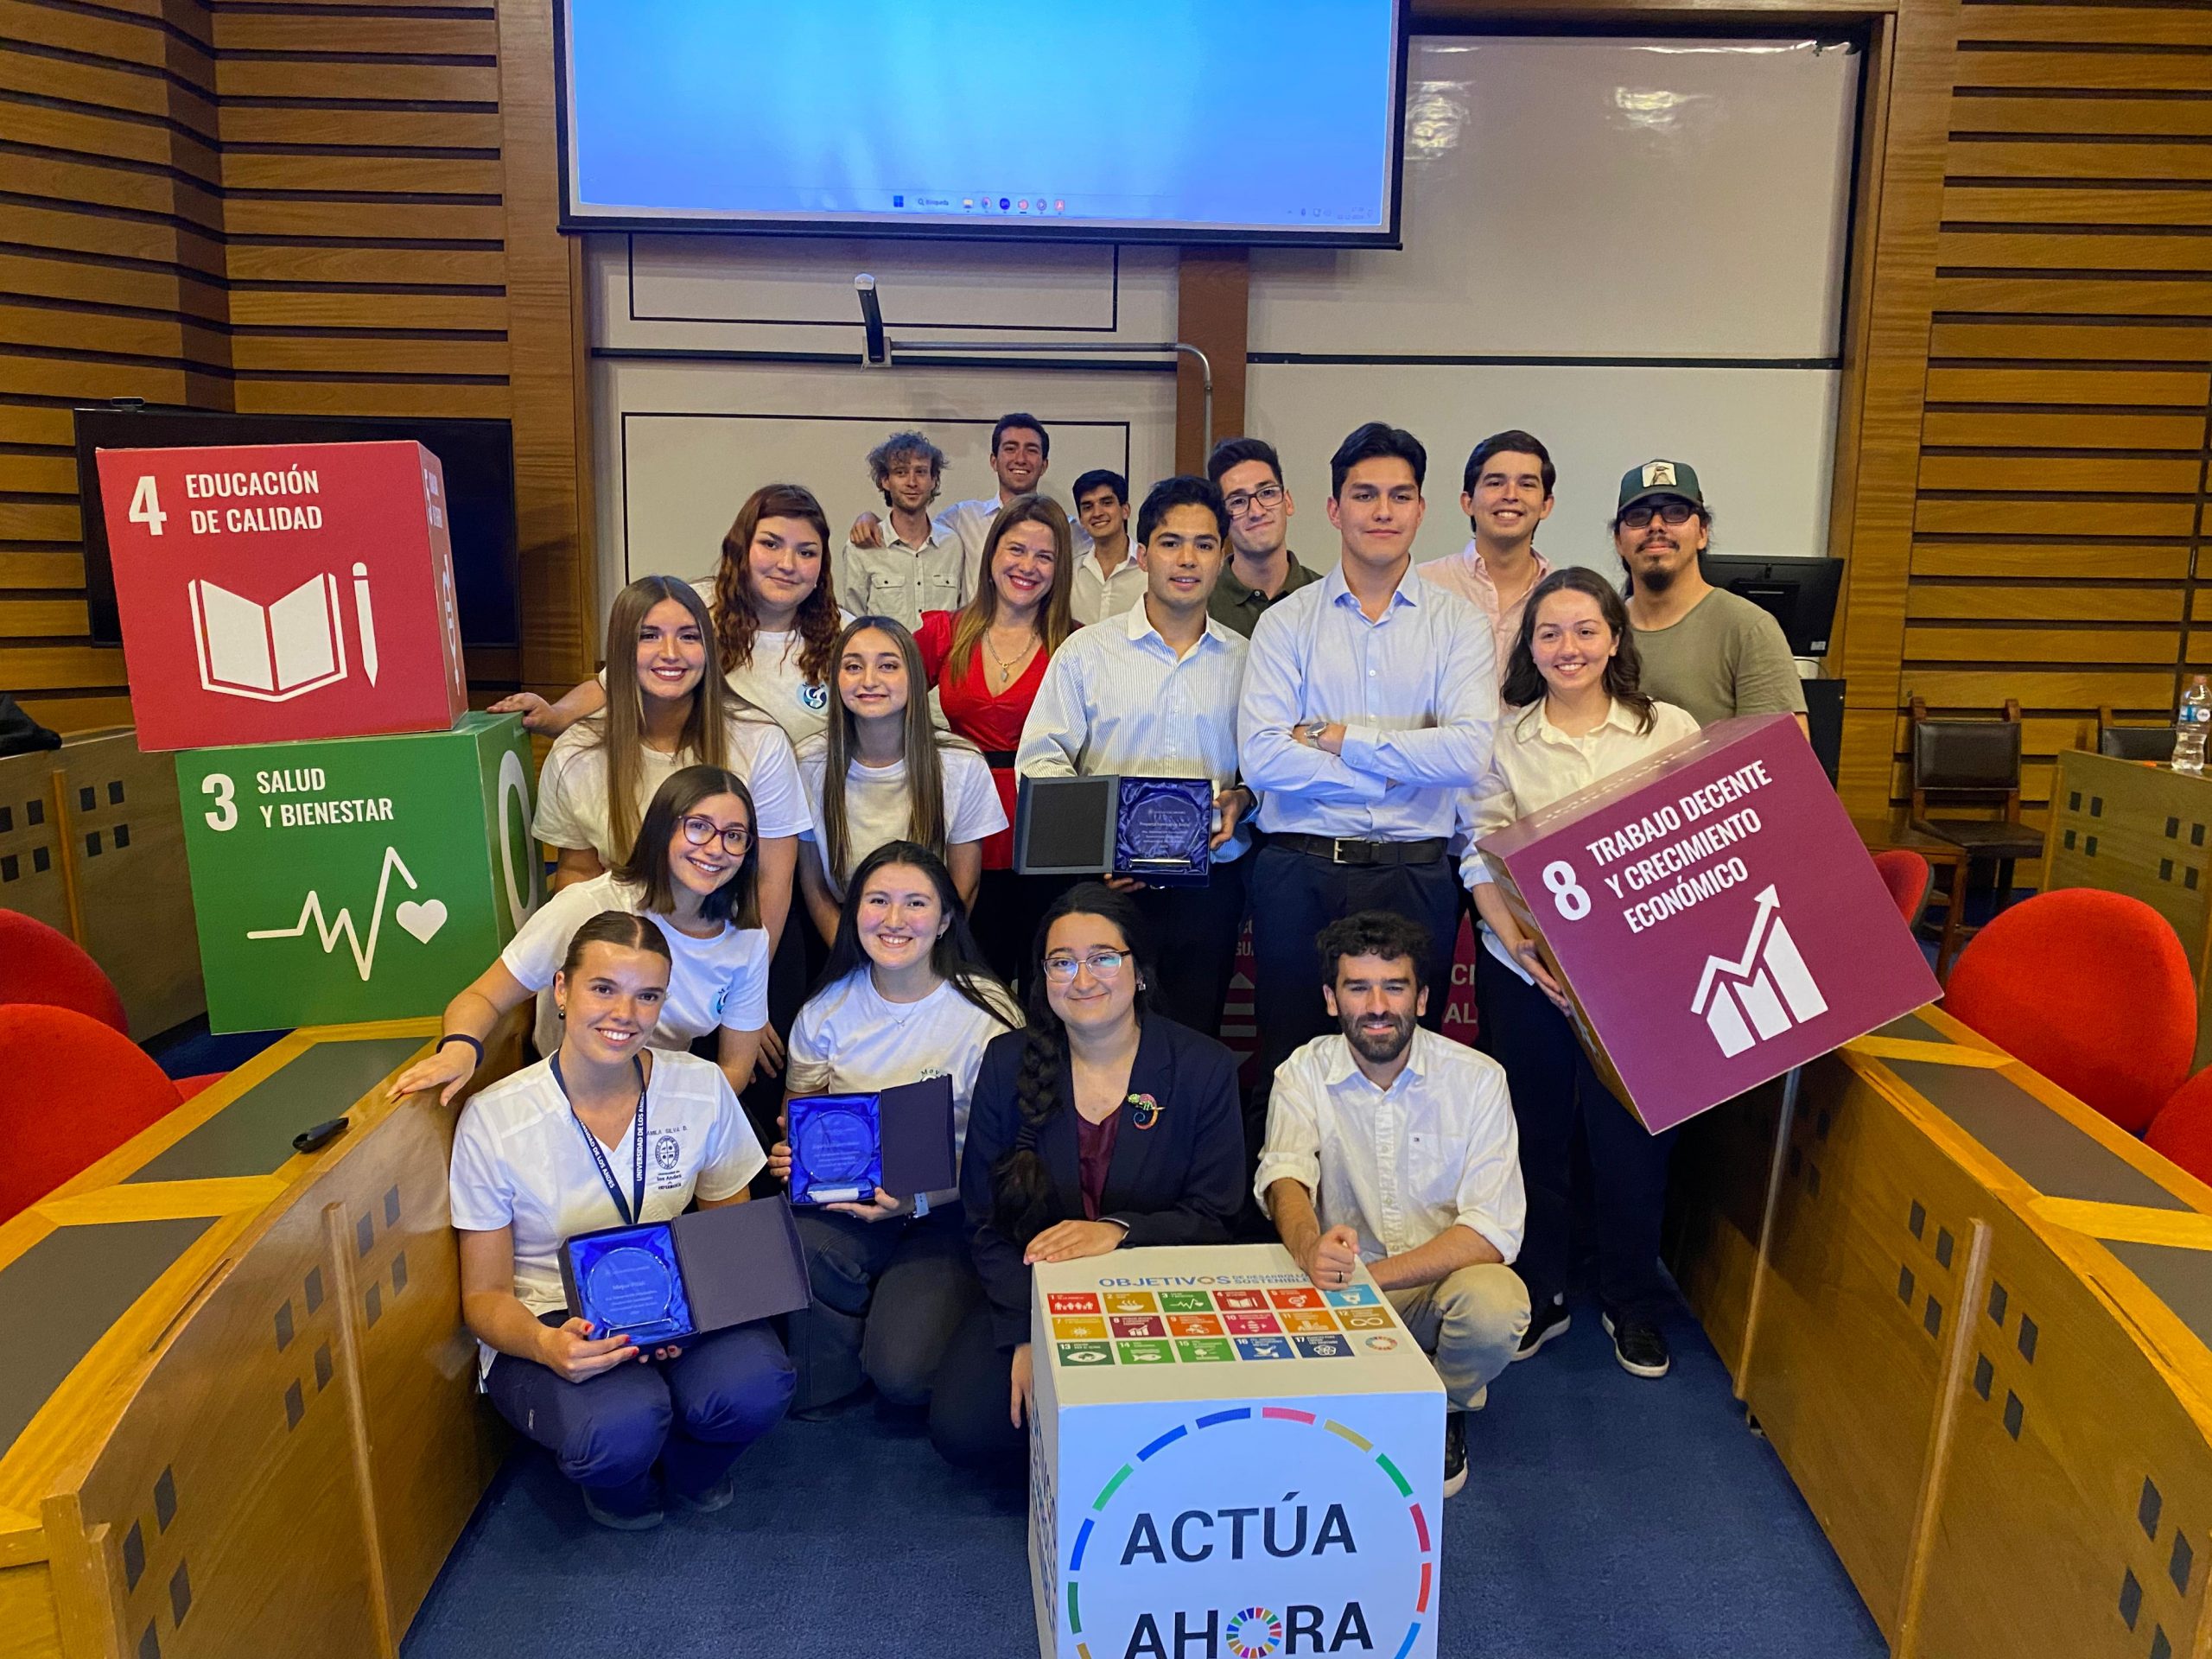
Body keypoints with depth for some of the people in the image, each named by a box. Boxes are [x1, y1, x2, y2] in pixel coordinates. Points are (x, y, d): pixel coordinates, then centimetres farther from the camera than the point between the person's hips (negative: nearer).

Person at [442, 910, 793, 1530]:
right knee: (619, 1429, -35)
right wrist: (544, 1344, -31)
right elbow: (483, 1295, -7)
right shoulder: (493, 1120, -12)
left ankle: (688, 1463, 9)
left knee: (754, 1386, -30)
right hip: (544, 1324, -2)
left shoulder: (702, 1089, -5)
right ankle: (619, 1479, 6)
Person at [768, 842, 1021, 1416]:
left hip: (948, 1215, -3)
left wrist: (919, 1200, -23)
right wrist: (789, 1157, -11)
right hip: (843, 1204, 3)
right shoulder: (828, 1008, 3)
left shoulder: (988, 1014, -10)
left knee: (903, 1373, -23)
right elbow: (795, 1122, 14)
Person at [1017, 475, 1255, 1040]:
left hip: (1208, 887, 2)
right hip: (1107, 885, -1)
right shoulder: (1086, 651, 4)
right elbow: (1041, 760, -2)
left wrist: (1241, 798, -9)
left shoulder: (1244, 661, 9)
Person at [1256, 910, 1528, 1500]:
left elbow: (1493, 1230, -16)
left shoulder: (1477, 1078, -9)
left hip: (1441, 1283, 0)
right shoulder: (1303, 1074, -5)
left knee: (1496, 1304, -33)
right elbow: (1285, 1176, -22)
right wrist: (1310, 1246, -46)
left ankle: (1443, 1407, 3)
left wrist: (1369, 1275, -26)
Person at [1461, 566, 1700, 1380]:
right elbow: (1483, 858, 0)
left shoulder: (1671, 730, 3)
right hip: (1525, 970, 1)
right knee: (1534, 1133, 10)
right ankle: (1538, 1295, 28)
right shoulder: (1503, 739, 4)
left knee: (1631, 1137, 7)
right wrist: (1519, 946, -14)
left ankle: (1633, 1304, 28)